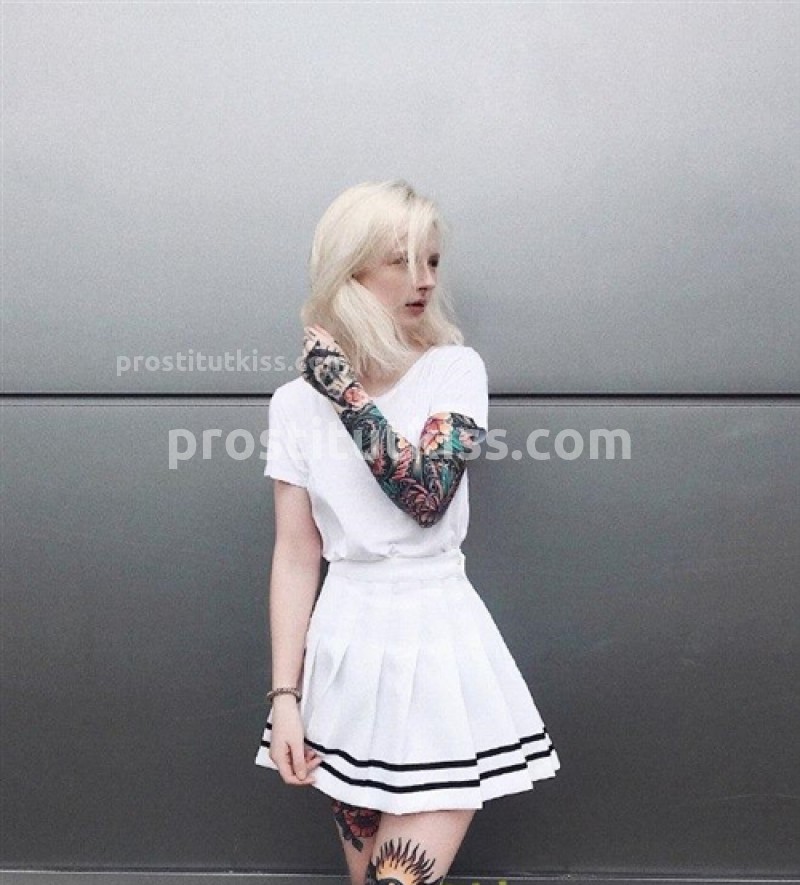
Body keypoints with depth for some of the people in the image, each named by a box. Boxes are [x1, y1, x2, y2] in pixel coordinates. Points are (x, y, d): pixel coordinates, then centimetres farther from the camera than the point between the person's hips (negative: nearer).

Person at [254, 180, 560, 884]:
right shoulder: (297, 400, 1)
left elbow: (427, 495, -19)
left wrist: (344, 389, -15)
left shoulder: (456, 370, -3)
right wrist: (285, 697, -4)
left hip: (439, 639, -2)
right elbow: (295, 557, 0)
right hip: (349, 646, 2)